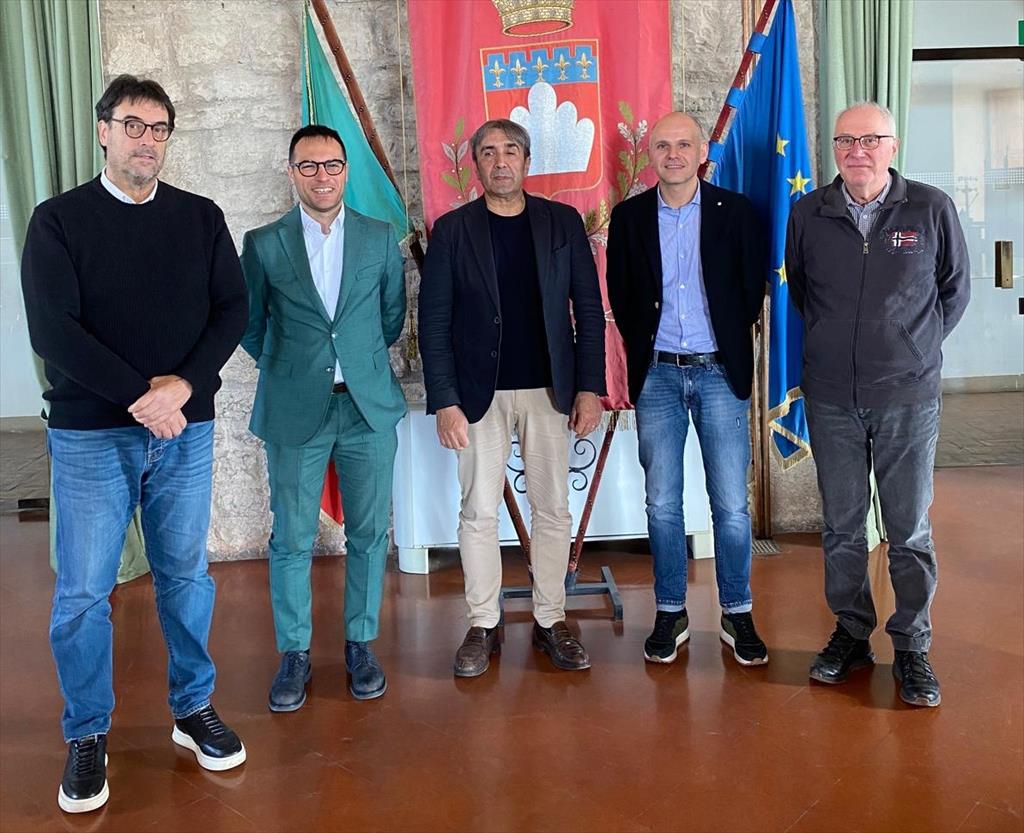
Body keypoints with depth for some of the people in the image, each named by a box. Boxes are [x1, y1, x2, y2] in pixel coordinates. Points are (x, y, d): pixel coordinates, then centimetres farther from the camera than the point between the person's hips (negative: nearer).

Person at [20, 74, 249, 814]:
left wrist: (183, 386, -14)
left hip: (187, 429, 2)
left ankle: (194, 710, 28)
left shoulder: (201, 218, 7)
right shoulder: (59, 220, 0)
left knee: (187, 574, 11)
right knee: (83, 591, 3)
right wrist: (142, 394, -16)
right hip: (90, 434, -2)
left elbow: (232, 309, 1)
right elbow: (53, 330, -10)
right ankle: (87, 738, 19)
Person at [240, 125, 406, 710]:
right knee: (292, 539, 4)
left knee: (369, 534, 7)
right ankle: (294, 654, 19)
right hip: (294, 413, -1)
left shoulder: (380, 238, 5)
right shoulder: (263, 243, 1)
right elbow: (251, 326, 10)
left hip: (369, 406, 1)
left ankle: (361, 644, 23)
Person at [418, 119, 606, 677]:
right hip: (480, 394, -1)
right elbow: (433, 322, -1)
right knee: (478, 514, 3)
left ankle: (551, 621, 20)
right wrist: (444, 402, -8)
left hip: (549, 390, 1)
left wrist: (590, 388, -2)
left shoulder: (562, 223, 5)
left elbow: (589, 310, 5)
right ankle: (483, 626, 17)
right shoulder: (452, 230, 2)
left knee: (552, 511, 6)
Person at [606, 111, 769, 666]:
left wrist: (731, 344, 7)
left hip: (719, 371, -1)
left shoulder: (735, 211, 2)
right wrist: (644, 349, 8)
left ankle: (737, 615, 16)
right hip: (657, 374, 1)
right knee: (662, 503, 6)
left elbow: (754, 286, 7)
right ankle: (670, 614, 18)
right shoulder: (629, 216, 6)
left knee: (731, 503, 1)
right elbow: (619, 294, 11)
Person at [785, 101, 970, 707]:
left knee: (910, 529, 4)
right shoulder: (809, 214, 2)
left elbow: (955, 289, 11)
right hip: (831, 396, 2)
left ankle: (912, 647, 18)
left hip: (908, 395, -1)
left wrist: (918, 346, 10)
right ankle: (852, 634, 25)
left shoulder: (932, 209, -2)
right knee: (842, 525, 10)